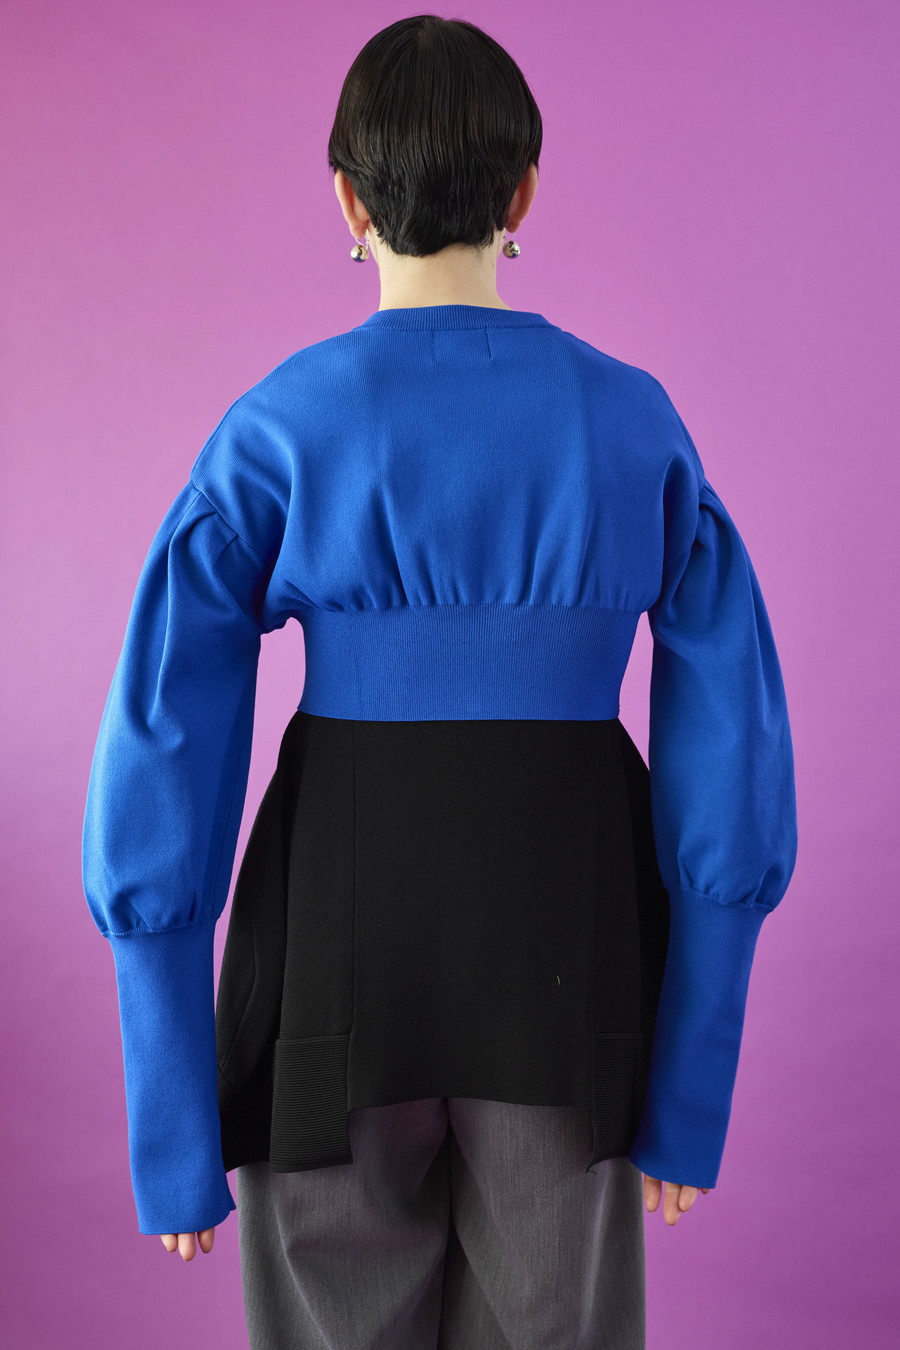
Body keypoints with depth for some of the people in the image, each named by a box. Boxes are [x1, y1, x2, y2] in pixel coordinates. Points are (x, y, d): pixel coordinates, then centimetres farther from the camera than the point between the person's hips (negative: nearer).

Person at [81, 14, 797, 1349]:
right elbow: (731, 747, -6)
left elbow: (162, 753, -12)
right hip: (570, 927, 1)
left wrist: (171, 1136, -3)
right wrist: (690, 1095, 2)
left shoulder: (278, 426, -8)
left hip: (340, 911, -1)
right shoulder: (634, 420, -3)